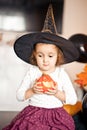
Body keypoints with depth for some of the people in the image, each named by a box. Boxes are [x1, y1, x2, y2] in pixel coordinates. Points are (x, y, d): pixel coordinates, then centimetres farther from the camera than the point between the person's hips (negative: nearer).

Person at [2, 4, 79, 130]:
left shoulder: (62, 74, 1)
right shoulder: (32, 72, 1)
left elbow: (73, 99, 1)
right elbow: (19, 96, 4)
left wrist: (57, 93, -14)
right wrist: (32, 91, -13)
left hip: (56, 116, 1)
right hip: (33, 114, 0)